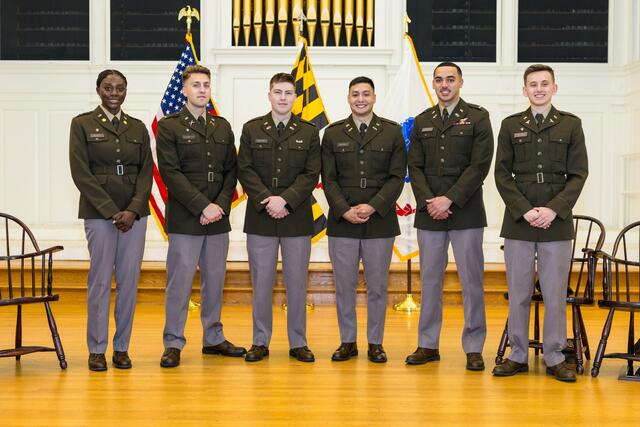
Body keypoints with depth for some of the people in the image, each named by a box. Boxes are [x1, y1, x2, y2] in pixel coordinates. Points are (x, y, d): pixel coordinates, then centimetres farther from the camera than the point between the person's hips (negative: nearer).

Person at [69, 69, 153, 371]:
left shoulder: (138, 127, 12)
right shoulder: (82, 124, 2)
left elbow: (147, 171, 7)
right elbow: (81, 172, -5)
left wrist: (133, 210, -8)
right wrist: (111, 211, -11)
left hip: (134, 213, 3)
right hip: (98, 212, -3)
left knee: (129, 280, 3)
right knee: (100, 280, -2)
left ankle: (122, 348, 13)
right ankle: (97, 350, 9)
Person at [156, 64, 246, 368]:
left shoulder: (222, 127, 14)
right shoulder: (169, 126, 0)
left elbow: (230, 172, 11)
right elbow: (171, 173, -9)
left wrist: (220, 205, -5)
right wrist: (203, 206, -14)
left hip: (218, 218, 5)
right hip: (184, 219, -5)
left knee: (215, 279, 10)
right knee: (180, 280, -2)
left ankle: (213, 338, 22)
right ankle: (173, 344, 8)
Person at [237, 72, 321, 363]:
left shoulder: (308, 132, 6)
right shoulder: (251, 129, 7)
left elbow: (311, 174, -1)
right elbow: (245, 171, 0)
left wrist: (285, 199, -14)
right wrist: (267, 201, -13)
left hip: (297, 219, 0)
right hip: (260, 218, 0)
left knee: (297, 282, 5)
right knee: (261, 282, 5)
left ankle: (298, 343, 15)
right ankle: (260, 342, 16)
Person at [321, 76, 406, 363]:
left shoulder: (392, 132, 5)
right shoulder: (333, 134, 8)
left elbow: (397, 177, -1)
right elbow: (329, 179, 3)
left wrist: (372, 207, -13)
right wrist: (345, 210, -11)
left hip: (380, 221, -1)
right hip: (342, 221, 1)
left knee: (377, 285, 5)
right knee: (344, 284, 6)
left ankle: (375, 342, 17)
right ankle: (347, 341, 18)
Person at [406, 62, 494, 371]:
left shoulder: (477, 118, 1)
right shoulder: (422, 122, 13)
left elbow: (479, 165, -8)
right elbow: (415, 166, 8)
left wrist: (449, 199, -14)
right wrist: (428, 202, -8)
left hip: (465, 212, -3)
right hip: (429, 214, 3)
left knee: (471, 280, 1)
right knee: (430, 279, 8)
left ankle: (474, 348, 10)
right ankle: (428, 345, 17)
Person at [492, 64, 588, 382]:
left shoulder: (571, 124, 8)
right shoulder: (511, 125, 9)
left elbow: (578, 174, 3)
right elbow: (502, 174, 4)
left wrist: (553, 209, -11)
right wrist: (525, 210, -9)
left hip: (557, 222, 0)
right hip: (518, 222, 1)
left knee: (555, 293, 3)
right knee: (518, 293, 4)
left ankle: (555, 358, 13)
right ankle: (518, 356, 14)